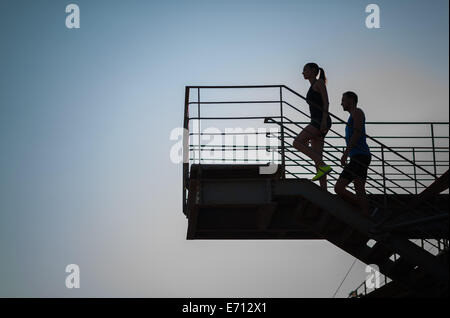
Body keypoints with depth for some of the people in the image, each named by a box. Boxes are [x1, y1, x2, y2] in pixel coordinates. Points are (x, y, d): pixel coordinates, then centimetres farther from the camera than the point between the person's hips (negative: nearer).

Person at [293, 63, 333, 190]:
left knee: (297, 142, -20)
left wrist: (324, 121, -21)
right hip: (316, 122, 9)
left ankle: (323, 166, -25)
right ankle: (323, 190, -5)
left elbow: (326, 102, -9)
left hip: (322, 121, -9)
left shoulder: (319, 82, 2)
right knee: (317, 158, 0)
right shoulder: (312, 88, 27)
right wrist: (309, 135, 23)